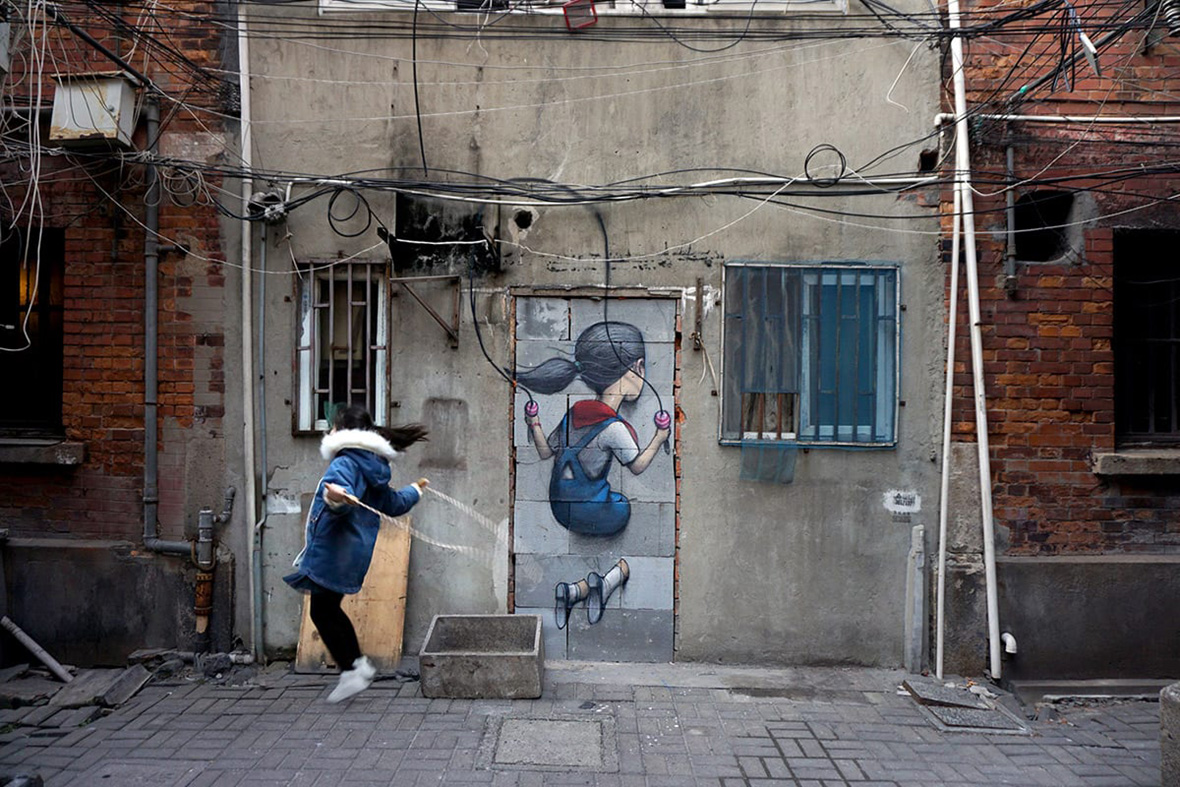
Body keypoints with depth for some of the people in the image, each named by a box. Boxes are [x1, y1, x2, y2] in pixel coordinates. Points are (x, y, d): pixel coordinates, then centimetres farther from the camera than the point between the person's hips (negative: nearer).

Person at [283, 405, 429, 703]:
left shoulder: (345, 463, -14)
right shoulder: (374, 468, 14)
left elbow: (341, 489, -35)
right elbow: (394, 504, 25)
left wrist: (335, 498, -58)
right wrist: (414, 491, 45)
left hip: (333, 551, -9)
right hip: (355, 553, 9)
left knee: (322, 612, 0)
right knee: (329, 609, 18)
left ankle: (352, 669, 1)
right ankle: (358, 664, 21)